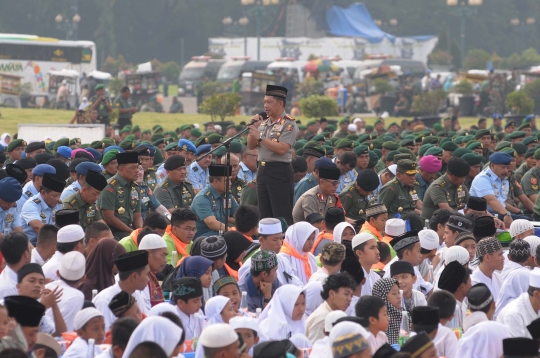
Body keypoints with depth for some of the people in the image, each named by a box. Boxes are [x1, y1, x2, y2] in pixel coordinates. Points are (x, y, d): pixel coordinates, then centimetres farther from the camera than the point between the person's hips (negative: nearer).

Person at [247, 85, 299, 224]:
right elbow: (251, 146, 13)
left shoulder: (288, 124, -8)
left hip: (280, 171, -8)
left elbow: (281, 149, -19)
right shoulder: (264, 123, 14)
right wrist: (254, 128, -1)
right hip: (263, 170, 8)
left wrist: (260, 137, -18)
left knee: (282, 217, -8)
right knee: (265, 216, 11)